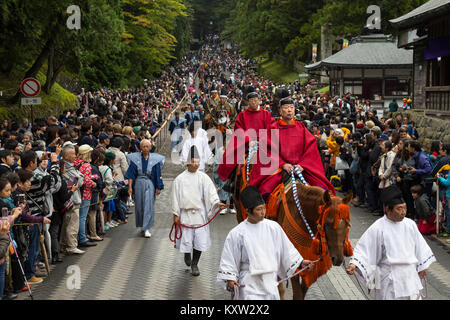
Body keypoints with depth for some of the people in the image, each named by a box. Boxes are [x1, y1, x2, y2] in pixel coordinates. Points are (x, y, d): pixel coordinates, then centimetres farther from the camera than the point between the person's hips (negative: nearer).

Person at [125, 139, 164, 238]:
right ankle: (143, 225, 26)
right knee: (139, 206, 9)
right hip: (138, 184, 1)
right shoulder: (135, 158, 0)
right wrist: (130, 187, -5)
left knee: (148, 206, -6)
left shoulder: (155, 159, -1)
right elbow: (131, 174, 0)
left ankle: (146, 229, -4)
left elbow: (157, 174, 2)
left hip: (149, 185, -1)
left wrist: (158, 187, 0)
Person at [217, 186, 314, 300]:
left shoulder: (273, 227, 2)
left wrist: (300, 262, 9)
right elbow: (228, 260, -1)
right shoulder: (237, 233, -7)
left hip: (270, 284, 4)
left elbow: (286, 250, 13)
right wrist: (230, 279, -11)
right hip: (249, 286, -4)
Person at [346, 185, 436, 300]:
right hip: (389, 279, -5)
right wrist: (354, 264, -28)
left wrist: (422, 266, 17)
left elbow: (419, 245, 13)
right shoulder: (378, 228, -14)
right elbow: (363, 248, -14)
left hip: (410, 276, 5)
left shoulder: (410, 224, 1)